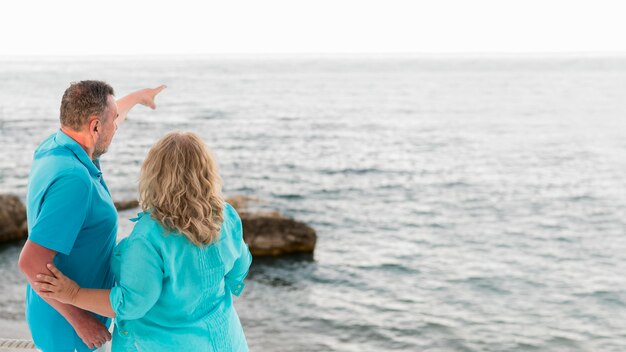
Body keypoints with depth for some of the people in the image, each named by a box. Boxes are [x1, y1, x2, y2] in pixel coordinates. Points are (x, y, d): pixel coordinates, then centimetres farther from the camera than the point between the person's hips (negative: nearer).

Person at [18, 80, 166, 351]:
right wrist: (79, 320, -25)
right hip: (67, 324, -9)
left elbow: (104, 118, 20)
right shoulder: (73, 179, -31)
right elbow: (30, 262, -33)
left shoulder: (53, 146, -2)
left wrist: (138, 96, 36)